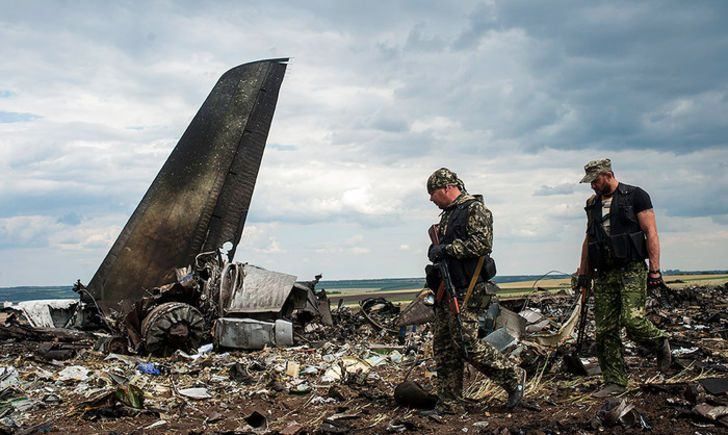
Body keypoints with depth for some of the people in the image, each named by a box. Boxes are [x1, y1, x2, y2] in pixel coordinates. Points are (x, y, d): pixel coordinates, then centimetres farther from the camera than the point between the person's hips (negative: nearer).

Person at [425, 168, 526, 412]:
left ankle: (513, 377, 5)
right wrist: (434, 269, 13)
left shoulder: (475, 209, -7)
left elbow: (483, 243, -20)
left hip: (467, 291, -9)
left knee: (467, 343, -13)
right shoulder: (447, 214, 21)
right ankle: (448, 404, 14)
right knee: (443, 347, 7)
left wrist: (447, 249, -19)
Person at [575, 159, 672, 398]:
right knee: (605, 331, 0)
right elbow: (588, 241, 23)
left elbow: (651, 233, -4)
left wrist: (655, 269, -12)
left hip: (632, 269, -5)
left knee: (633, 320, -20)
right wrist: (583, 273, 19)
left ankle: (660, 344, 13)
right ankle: (615, 382, 8)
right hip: (604, 273, 6)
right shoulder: (593, 204, 18)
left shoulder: (635, 196, 1)